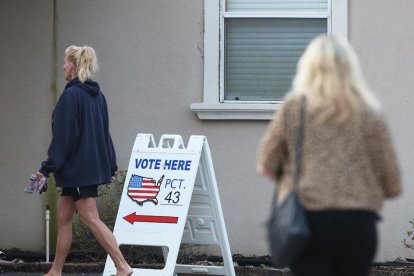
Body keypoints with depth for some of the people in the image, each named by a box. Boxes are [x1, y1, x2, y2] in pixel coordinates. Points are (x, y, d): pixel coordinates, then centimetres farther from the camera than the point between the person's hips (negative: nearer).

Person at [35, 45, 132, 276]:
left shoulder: (71, 95, -15)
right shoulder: (97, 95, 11)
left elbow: (62, 136, -17)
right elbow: (104, 133, 16)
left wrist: (48, 167, -13)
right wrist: (111, 165, 21)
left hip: (77, 167, -9)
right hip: (94, 165, 9)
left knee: (90, 218, -8)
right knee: (64, 216, 13)